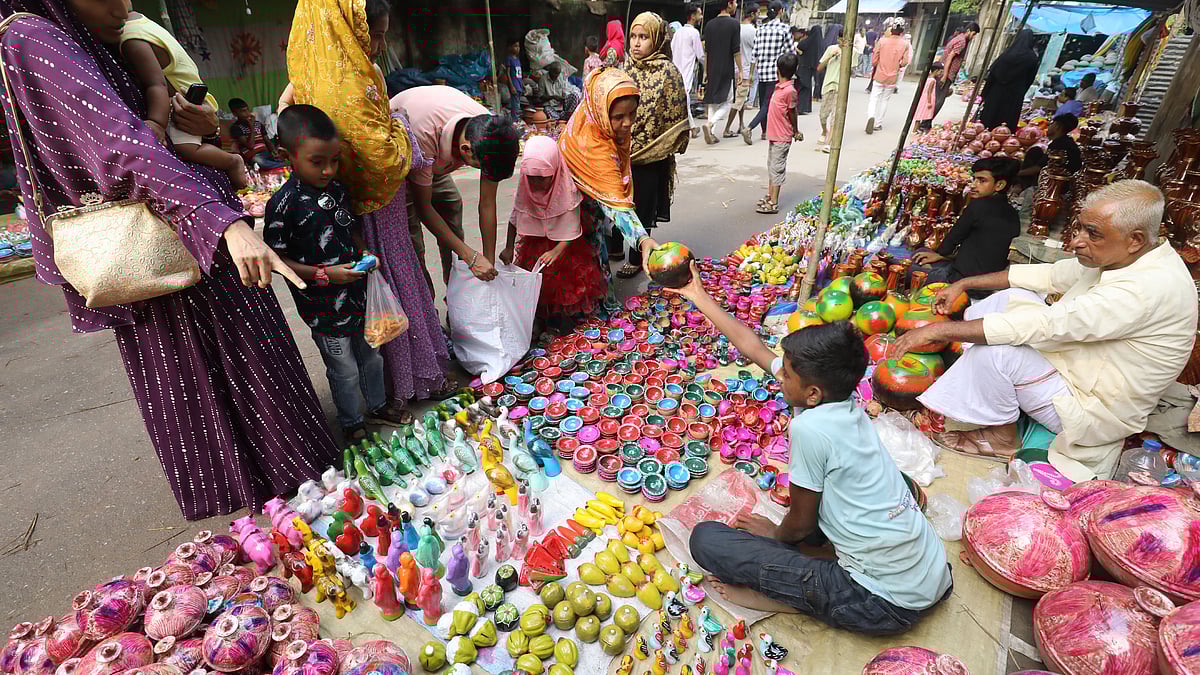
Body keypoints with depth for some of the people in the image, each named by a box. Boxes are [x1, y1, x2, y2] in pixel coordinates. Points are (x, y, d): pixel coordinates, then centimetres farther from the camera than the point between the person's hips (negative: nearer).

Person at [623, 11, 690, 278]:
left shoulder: (667, 72, -11)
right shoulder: (627, 68, 6)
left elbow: (674, 119, -11)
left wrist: (640, 146, -13)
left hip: (649, 157, -5)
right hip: (621, 153, 6)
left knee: (641, 208, 5)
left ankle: (636, 260, 20)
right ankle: (614, 248, 35)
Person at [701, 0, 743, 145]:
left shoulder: (709, 24, 8)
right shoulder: (733, 23, -8)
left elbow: (706, 51, 10)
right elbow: (736, 51, -9)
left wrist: (705, 71, 16)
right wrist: (740, 70, -3)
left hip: (712, 70, 5)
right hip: (727, 70, -5)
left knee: (712, 101, 11)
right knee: (727, 101, 4)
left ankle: (711, 133, 7)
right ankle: (710, 123, -18)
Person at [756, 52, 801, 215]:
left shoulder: (790, 91, -19)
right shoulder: (779, 87, 7)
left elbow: (792, 113, -8)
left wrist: (795, 132, 4)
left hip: (782, 137, -9)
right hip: (773, 134, 9)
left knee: (777, 168, -5)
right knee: (771, 166, 17)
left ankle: (773, 204, -1)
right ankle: (770, 196, 29)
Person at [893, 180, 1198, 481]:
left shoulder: (1149, 287, -32)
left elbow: (1042, 325, -36)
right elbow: (1046, 274, 6)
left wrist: (940, 329, -34)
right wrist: (963, 284, -1)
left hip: (1090, 413, -9)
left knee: (994, 349, -29)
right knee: (1011, 297, -1)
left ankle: (1002, 439, -3)